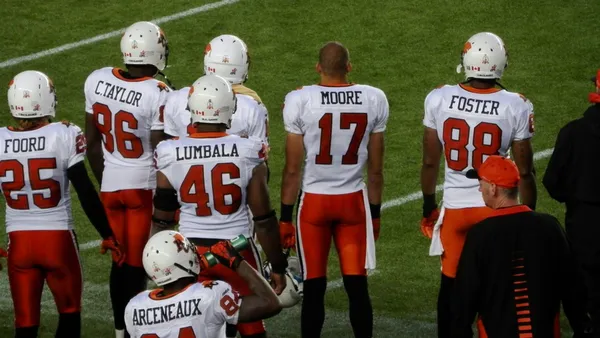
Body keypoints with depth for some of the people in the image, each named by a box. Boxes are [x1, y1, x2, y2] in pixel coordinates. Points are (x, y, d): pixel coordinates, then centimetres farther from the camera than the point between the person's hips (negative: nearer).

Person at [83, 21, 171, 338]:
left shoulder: (97, 82, -4)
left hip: (111, 184, 5)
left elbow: (92, 140, 5)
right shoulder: (157, 95, -20)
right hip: (145, 185, -5)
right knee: (136, 264, 3)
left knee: (120, 260, 17)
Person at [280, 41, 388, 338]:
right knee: (357, 286, 7)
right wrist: (375, 212, 15)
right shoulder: (374, 100, -2)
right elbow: (375, 168, 4)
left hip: (314, 201, -2)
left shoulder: (300, 101, -10)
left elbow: (293, 168, -7)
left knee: (314, 288, 6)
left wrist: (285, 216, 2)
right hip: (354, 201, 2)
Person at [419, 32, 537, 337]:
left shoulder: (439, 100, -7)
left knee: (450, 285, 13)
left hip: (454, 206, 2)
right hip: (497, 208, -2)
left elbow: (430, 162, 2)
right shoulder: (516, 108, -12)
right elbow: (524, 171, -5)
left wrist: (428, 206, 16)